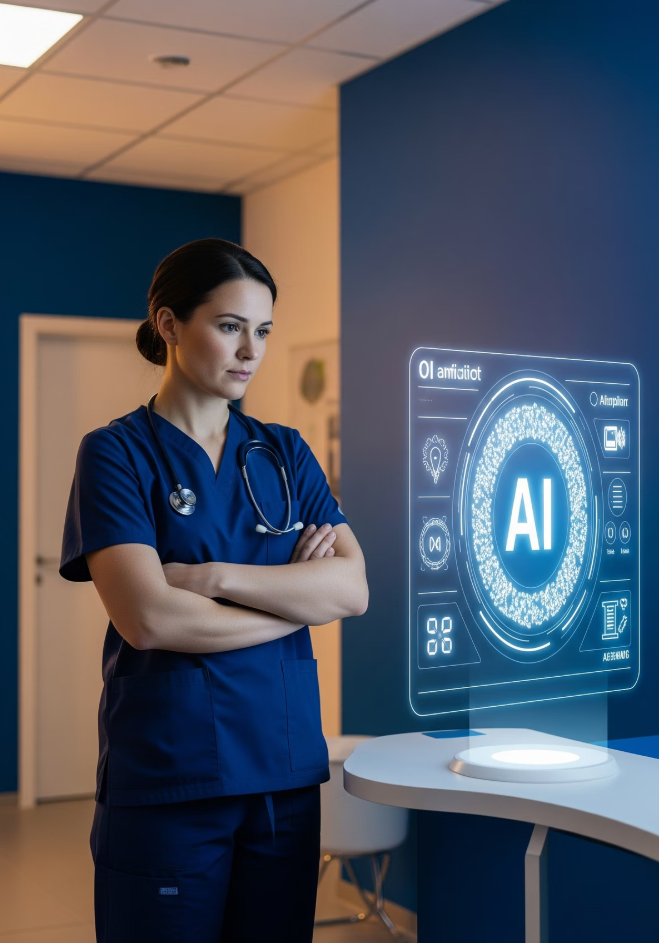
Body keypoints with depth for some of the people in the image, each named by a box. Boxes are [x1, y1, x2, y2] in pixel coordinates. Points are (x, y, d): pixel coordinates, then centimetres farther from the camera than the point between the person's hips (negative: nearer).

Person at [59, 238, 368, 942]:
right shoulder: (117, 453, -3)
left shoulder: (284, 453, 11)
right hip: (165, 775, -4)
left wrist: (215, 575, -14)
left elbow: (352, 589, -3)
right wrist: (295, 599, -7)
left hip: (286, 768, 4)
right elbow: (148, 618, -16)